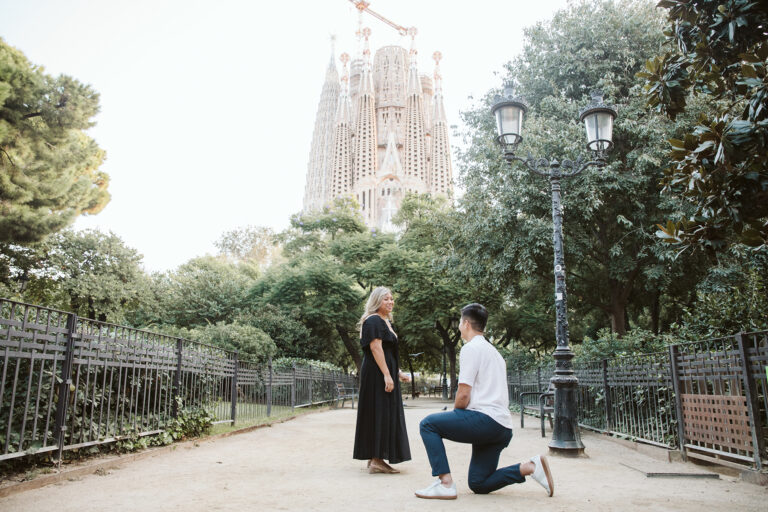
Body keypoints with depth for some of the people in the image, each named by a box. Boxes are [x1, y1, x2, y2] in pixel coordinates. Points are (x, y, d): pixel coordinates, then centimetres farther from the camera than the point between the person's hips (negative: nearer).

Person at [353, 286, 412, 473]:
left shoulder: (386, 322, 19)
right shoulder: (373, 321, -12)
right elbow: (375, 348, -21)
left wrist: (399, 373, 20)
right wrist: (387, 375, -24)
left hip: (385, 374, 10)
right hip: (376, 374, -10)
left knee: (385, 414, 11)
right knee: (379, 414, -8)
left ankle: (374, 458, 17)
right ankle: (376, 460, -3)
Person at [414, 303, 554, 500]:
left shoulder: (471, 348, -6)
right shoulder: (494, 351, 24)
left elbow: (463, 394, -13)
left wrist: (454, 416, 6)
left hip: (485, 420, -10)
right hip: (503, 427, 10)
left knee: (428, 424, -4)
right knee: (478, 484, 14)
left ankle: (445, 483, -12)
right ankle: (531, 467, 5)